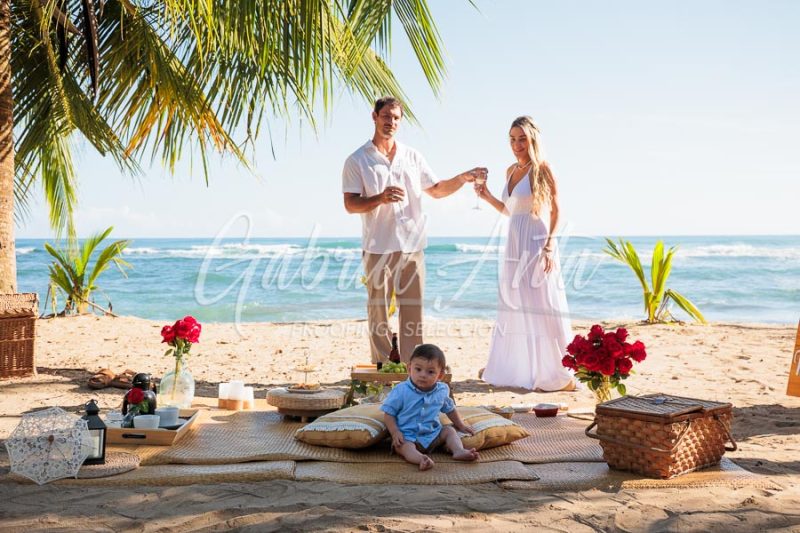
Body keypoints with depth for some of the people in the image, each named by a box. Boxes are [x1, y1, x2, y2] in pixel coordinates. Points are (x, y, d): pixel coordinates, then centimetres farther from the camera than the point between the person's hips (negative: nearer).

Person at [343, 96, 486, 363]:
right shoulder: (357, 160, 2)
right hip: (378, 248, -3)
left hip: (412, 247, 3)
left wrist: (463, 178, 5)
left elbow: (436, 190, 21)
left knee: (413, 311, 3)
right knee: (378, 311, 0)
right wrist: (381, 198, -21)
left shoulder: (412, 156, 14)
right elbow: (350, 204, -5)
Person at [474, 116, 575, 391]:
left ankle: (558, 375, -4)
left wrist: (549, 245, -19)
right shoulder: (511, 171, 15)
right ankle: (506, 367, 24)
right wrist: (487, 197, 9)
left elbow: (555, 211, -10)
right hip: (514, 245, 7)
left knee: (541, 307, -8)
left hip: (537, 245, -7)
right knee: (512, 308, 13)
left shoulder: (542, 170, -6)